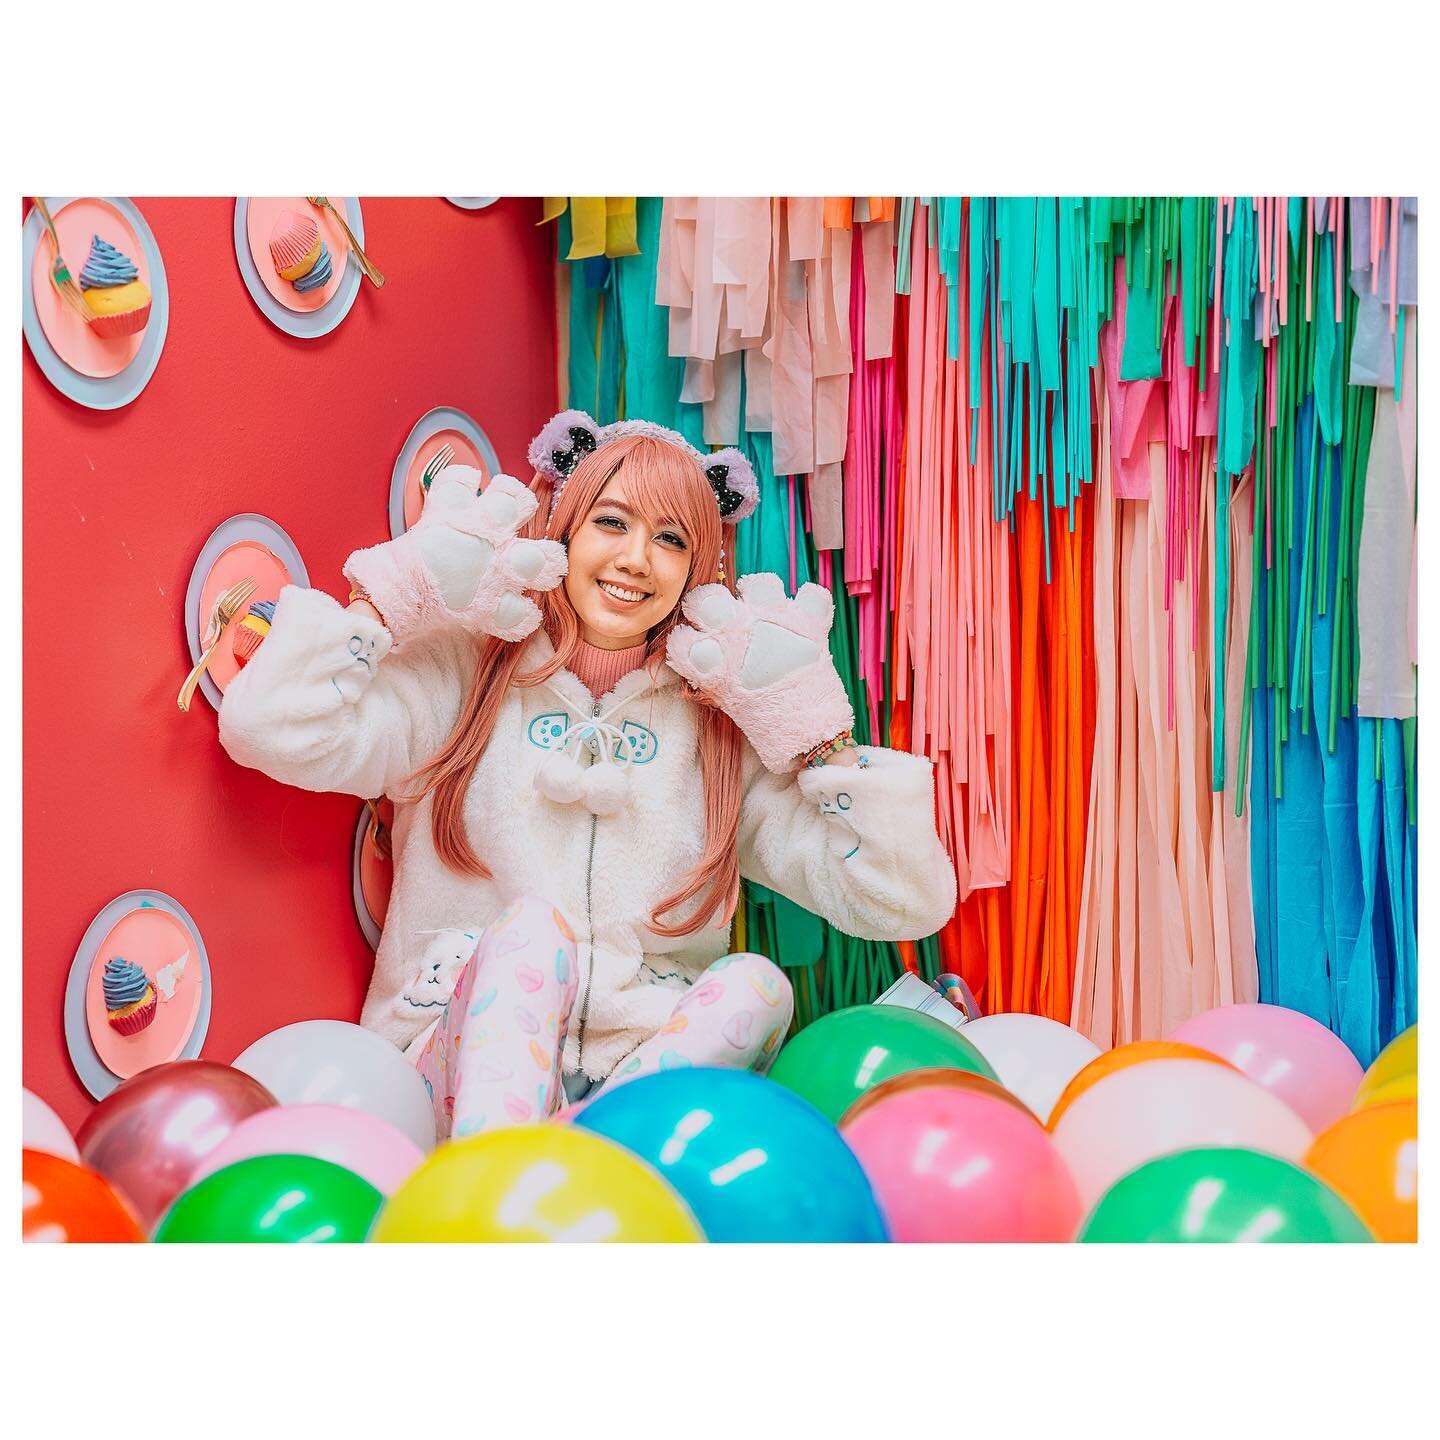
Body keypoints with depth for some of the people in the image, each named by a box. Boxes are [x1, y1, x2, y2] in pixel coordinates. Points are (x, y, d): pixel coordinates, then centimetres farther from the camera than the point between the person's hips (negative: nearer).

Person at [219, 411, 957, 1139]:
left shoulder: (727, 727, 9)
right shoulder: (462, 675, 6)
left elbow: (907, 904, 3)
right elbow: (269, 727, -11)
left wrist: (820, 739, -4)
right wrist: (399, 594, -5)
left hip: (647, 1072, 2)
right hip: (462, 1061, -2)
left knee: (755, 984, -26)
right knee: (536, 923, -30)